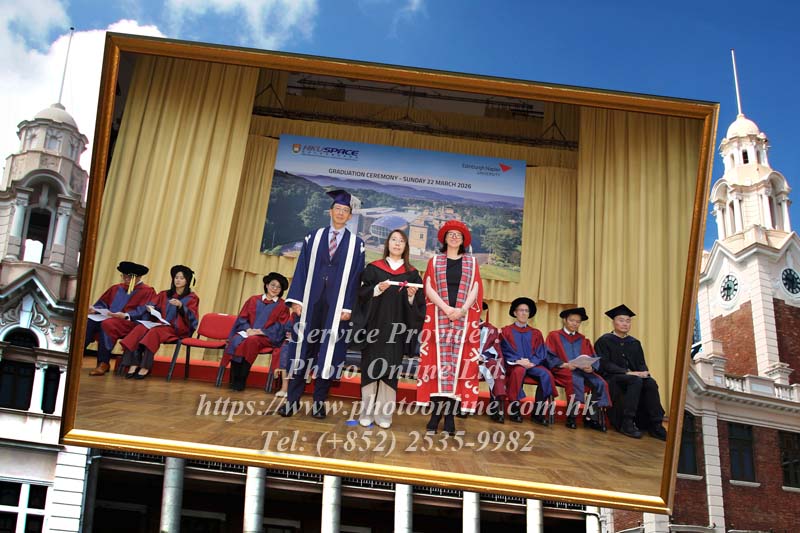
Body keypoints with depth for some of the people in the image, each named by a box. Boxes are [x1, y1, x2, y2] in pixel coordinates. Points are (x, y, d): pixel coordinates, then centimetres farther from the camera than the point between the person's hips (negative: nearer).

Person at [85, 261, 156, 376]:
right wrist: (95, 309, -1)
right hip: (108, 317, 6)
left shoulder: (147, 291, 5)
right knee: (88, 322, -24)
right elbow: (102, 303, 22)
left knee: (107, 324, -36)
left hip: (129, 322, -6)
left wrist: (125, 315, -22)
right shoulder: (116, 288, 24)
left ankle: (103, 363, -31)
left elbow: (142, 311, -7)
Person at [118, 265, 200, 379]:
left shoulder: (192, 297, 5)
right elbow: (152, 305, 13)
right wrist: (150, 308, -11)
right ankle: (133, 364, -36)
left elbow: (191, 317, -9)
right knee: (140, 329, -26)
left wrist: (180, 306, -26)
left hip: (178, 329, -5)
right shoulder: (165, 294, 20)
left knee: (154, 331, -34)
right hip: (161, 324, 5)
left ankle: (145, 367, -37)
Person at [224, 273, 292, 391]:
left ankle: (241, 381, -30)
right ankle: (234, 380, -26)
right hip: (247, 332, 3)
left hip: (267, 337, -2)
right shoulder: (253, 300, 16)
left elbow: (280, 328, -1)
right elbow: (242, 318, 11)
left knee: (252, 341, -36)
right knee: (236, 342, -32)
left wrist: (259, 332, -12)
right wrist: (248, 329, -10)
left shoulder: (282, 306, 8)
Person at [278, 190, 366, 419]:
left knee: (328, 353, 4)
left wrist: (348, 307, -8)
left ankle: (319, 402, 13)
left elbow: (355, 277, 0)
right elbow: (302, 269, 5)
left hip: (336, 307, -1)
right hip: (311, 303, 1)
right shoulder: (313, 238, 8)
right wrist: (296, 299, -4)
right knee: (302, 349, 3)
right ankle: (293, 400, 10)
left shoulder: (356, 244, 5)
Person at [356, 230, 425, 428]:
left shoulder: (412, 273, 10)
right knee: (371, 367, -2)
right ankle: (366, 412, 4)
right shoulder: (373, 268, 7)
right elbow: (361, 294, 0)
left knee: (390, 369, -1)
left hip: (397, 329, 1)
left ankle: (384, 413, 3)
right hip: (374, 326, -1)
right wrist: (377, 289, -16)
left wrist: (412, 296, -12)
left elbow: (419, 305, 7)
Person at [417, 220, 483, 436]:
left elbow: (475, 289, 4)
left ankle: (450, 415, -4)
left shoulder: (471, 262, 14)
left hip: (464, 319, 1)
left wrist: (462, 310, -13)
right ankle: (435, 413, -4)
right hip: (439, 318, 0)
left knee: (458, 364, -5)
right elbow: (429, 288, 0)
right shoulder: (435, 261, 12)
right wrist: (447, 308, -14)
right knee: (437, 362, -6)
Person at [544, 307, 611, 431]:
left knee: (601, 383, -24)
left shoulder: (583, 340, 23)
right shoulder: (554, 336, 11)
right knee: (577, 381, -37)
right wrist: (564, 364, -18)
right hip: (562, 370, -4)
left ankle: (592, 417, -21)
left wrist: (591, 367, -12)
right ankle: (571, 416, -27)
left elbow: (594, 358, 11)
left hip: (583, 370, 4)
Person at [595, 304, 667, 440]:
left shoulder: (634, 343, 19)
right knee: (636, 381, -35)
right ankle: (627, 423, -34)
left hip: (633, 377, 5)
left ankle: (655, 426, -29)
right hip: (612, 378, -5)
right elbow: (604, 364, -9)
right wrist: (627, 372, -21)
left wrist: (643, 372, -12)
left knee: (651, 383, -28)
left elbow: (641, 364, 14)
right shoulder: (604, 341, 2)